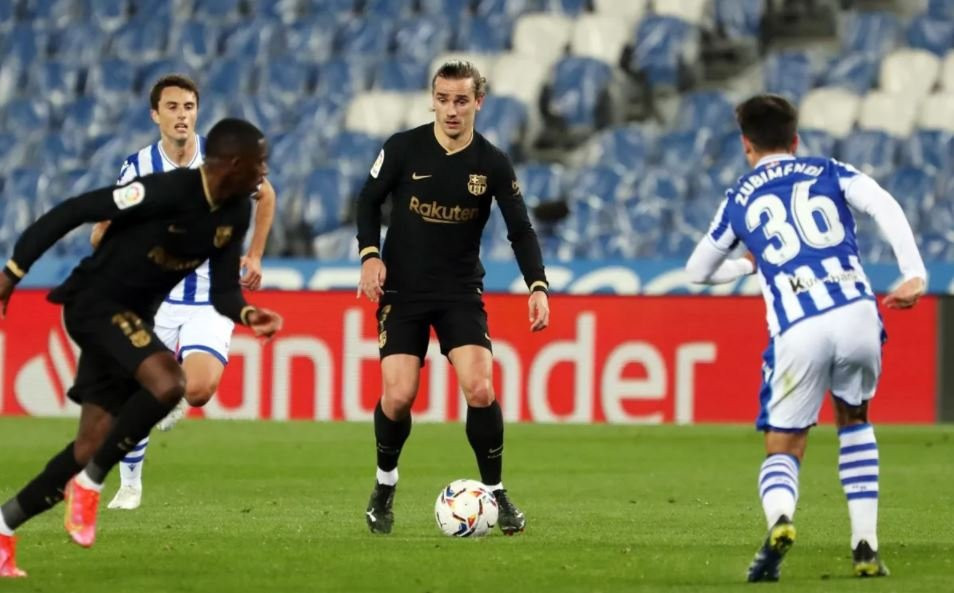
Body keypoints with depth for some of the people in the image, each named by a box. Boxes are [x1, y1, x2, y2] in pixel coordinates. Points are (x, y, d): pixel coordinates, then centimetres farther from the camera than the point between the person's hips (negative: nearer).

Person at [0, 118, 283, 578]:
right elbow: (71, 212, -20)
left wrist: (247, 313, -17)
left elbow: (222, 289, 6)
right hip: (93, 303, -9)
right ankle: (89, 483, -15)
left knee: (93, 446, 6)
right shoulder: (166, 191, -24)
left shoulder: (235, 213, 1)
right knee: (167, 382, -31)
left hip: (132, 318, 9)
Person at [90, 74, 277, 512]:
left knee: (199, 390, -21)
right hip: (155, 299, 1)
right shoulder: (139, 168, -7)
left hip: (212, 299, -1)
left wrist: (254, 255, 9)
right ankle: (130, 484, 20)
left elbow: (265, 196, 13)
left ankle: (177, 390, 18)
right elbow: (101, 235, 0)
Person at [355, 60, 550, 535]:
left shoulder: (492, 164, -5)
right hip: (402, 290, -1)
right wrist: (370, 255, -8)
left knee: (480, 389, -17)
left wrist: (537, 286, -14)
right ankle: (385, 483, 16)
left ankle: (494, 491, 3)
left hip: (460, 292, 1)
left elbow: (520, 230, -1)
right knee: (399, 395, -13)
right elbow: (369, 200, 6)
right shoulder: (402, 149, -7)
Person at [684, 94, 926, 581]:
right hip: (857, 313, 1)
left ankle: (779, 519, -25)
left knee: (783, 449, 11)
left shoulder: (740, 199, 21)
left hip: (798, 332, -1)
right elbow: (885, 207, 0)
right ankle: (866, 546, 16)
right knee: (854, 422, 28)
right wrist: (914, 275, -7)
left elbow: (698, 271, 33)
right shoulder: (829, 172, 19)